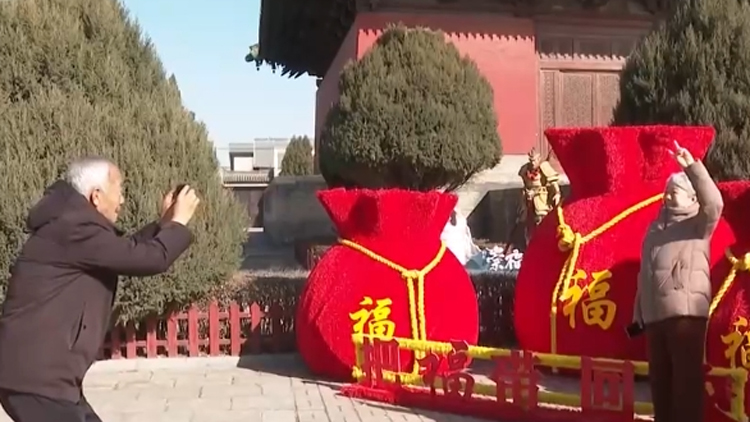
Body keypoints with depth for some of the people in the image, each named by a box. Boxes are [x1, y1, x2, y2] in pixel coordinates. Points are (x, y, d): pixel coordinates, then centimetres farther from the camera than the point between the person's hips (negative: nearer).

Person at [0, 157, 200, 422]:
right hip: (34, 375, -11)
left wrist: (164, 223, 22)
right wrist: (178, 221, -3)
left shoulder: (73, 222, 15)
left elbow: (127, 251, 28)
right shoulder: (75, 227, -18)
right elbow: (150, 258, -20)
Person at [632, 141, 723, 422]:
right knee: (660, 378, 11)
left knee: (686, 378, -7)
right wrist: (638, 313, 18)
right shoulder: (655, 227, 22)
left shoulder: (698, 223, 4)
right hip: (655, 315, 7)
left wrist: (692, 166, -28)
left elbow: (714, 202, -21)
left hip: (686, 312, -6)